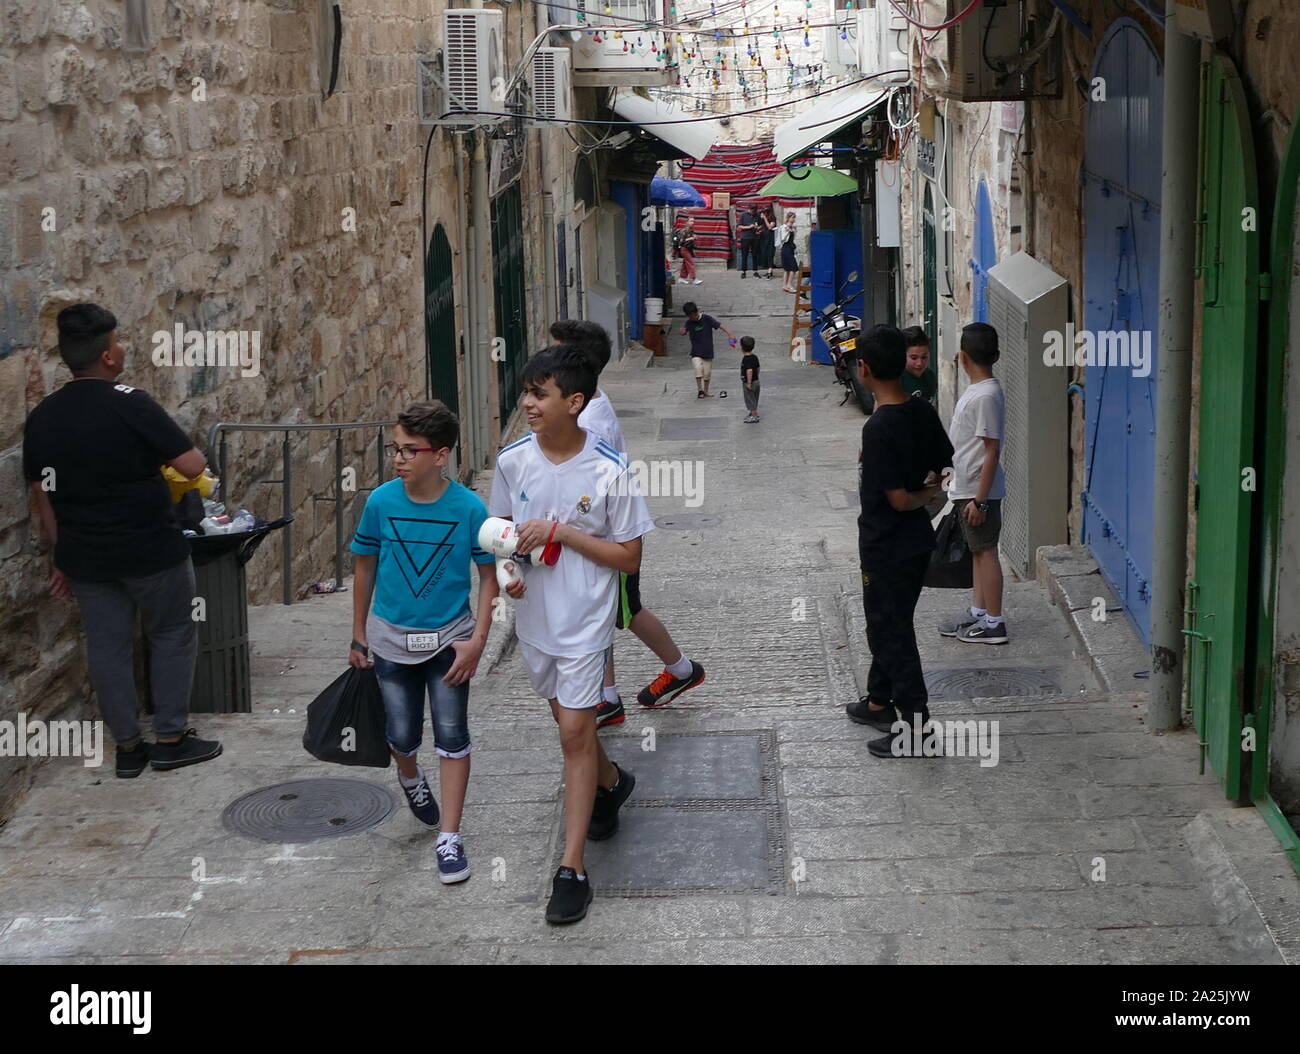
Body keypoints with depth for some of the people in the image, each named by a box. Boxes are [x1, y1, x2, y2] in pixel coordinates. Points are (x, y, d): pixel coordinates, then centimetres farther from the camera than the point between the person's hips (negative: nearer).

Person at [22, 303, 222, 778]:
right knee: (172, 637, 11)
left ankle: (128, 747, 18)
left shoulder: (41, 418, 2)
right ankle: (171, 739, 14)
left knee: (107, 647, 12)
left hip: (86, 556, 5)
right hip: (151, 549, -5)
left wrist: (62, 557, 16)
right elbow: (193, 466, -17)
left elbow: (43, 496, 7)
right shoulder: (129, 404, -17)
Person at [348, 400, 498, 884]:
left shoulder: (469, 508, -15)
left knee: (451, 736, 1)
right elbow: (365, 568, 2)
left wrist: (477, 639, -13)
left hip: (448, 639, -1)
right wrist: (358, 637, 7)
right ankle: (410, 775, 46)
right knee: (402, 735, 10)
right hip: (392, 639, 2)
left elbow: (488, 576, -5)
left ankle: (449, 838, 12)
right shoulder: (381, 502, -11)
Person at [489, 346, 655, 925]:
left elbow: (629, 557, -13)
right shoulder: (513, 460, -6)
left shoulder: (610, 472, -19)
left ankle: (571, 868, 0)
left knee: (574, 732, -6)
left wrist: (562, 532, -23)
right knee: (568, 717, 22)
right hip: (533, 617, 5)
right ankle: (611, 782, 53)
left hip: (584, 621, -5)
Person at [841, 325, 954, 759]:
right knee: (887, 625, 23)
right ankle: (879, 702, 38)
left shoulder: (879, 428, -25)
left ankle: (915, 728, 8)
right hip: (917, 543, 9)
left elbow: (897, 499, -23)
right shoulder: (923, 411, -1)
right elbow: (946, 467, 10)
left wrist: (923, 498, -6)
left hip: (886, 548, -9)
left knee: (892, 633, 2)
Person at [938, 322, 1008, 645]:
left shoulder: (986, 396, -21)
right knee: (978, 551, 17)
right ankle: (978, 612, 27)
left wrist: (979, 499, -22)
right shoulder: (976, 391, 9)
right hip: (966, 489, 10)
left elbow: (992, 452, -22)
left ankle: (994, 623, 5)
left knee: (985, 551, -2)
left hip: (979, 491, -10)